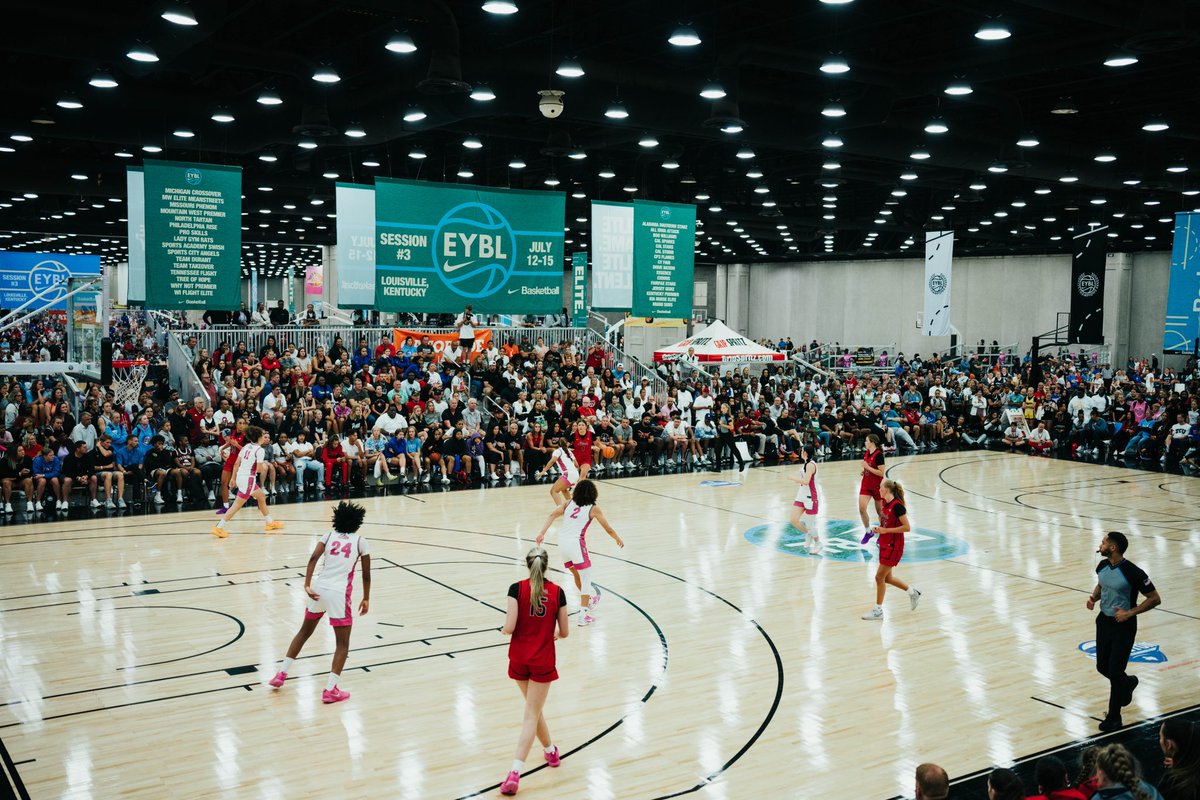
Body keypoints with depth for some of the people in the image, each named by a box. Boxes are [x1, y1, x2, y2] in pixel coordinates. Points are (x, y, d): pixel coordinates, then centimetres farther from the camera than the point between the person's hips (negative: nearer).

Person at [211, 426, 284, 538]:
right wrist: (264, 468, 8)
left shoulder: (246, 446, 9)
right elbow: (259, 469, -15)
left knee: (261, 496, 21)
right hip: (248, 479, -9)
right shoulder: (259, 450, -13)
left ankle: (270, 522, 30)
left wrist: (233, 478, 15)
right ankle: (218, 527, -6)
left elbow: (236, 463, 9)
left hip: (240, 476, 9)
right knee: (237, 505, -4)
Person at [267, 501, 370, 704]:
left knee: (304, 631, 26)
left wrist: (307, 586, -9)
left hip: (318, 588, 4)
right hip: (339, 593, -4)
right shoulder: (360, 541, 7)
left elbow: (313, 558, -5)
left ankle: (281, 674, 31)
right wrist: (366, 599, 19)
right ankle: (330, 690, -2)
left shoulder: (328, 536, 12)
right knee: (342, 644, 7)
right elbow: (366, 575, 8)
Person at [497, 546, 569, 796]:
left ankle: (550, 751, 40)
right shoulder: (557, 592, -5)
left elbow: (509, 627, -15)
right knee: (531, 715, 0)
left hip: (519, 659, 1)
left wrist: (503, 630, 8)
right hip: (543, 661, -1)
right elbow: (564, 632, 0)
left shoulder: (517, 589, -9)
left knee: (534, 708, 23)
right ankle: (515, 773, -9)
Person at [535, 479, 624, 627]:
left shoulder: (569, 503, 12)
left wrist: (542, 533, -6)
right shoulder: (593, 509, 2)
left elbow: (552, 515, -1)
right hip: (576, 543, -6)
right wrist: (618, 540, 25)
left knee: (577, 575, 26)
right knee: (586, 580, 5)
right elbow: (608, 529, 8)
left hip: (562, 543, 6)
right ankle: (583, 616, -1)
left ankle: (589, 598, 47)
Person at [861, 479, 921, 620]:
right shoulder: (885, 503, 6)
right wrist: (878, 529, 1)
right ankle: (912, 592, 33)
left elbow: (906, 527, -21)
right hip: (885, 544, 9)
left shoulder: (897, 505, -20)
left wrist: (885, 530, -22)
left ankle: (878, 611, 6)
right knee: (887, 578, 15)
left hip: (893, 546, -9)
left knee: (879, 577, -4)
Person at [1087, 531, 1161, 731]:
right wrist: (1094, 597, -1)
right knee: (1102, 667, 13)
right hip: (1104, 622, 6)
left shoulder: (1132, 572, -23)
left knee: (1115, 672, -5)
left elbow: (1155, 599, -15)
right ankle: (1128, 683, 46)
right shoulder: (1102, 566, -2)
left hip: (1124, 626, -6)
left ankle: (1113, 718, 9)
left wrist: (1130, 613, -22)